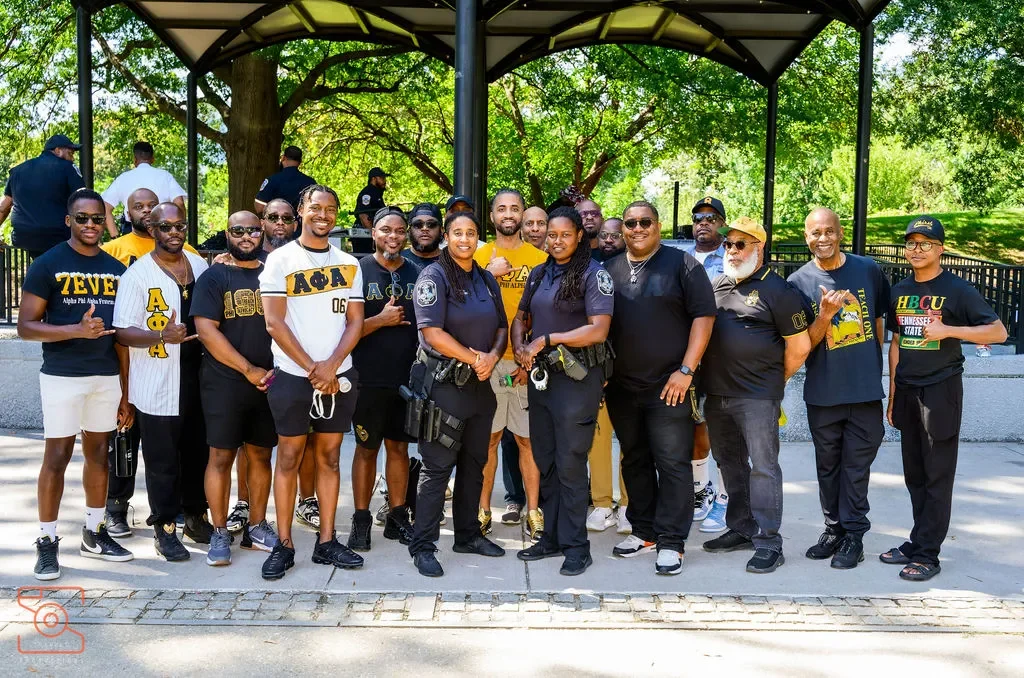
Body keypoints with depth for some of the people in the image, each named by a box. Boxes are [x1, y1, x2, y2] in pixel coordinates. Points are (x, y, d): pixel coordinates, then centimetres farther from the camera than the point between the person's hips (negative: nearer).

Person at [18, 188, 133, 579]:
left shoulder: (116, 270, 9)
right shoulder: (48, 265, -4)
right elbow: (25, 327, -7)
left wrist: (126, 392, 9)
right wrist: (77, 330, -23)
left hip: (107, 377, 5)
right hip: (62, 376, -4)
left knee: (98, 453, 11)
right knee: (57, 457, -1)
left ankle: (93, 535, 22)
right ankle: (47, 542, 9)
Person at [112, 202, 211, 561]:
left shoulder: (199, 265, 9)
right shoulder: (137, 274, -8)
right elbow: (123, 332, -11)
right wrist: (161, 336, -28)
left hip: (197, 377, 5)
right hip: (158, 386, -5)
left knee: (198, 453, 15)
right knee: (162, 461, 2)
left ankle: (196, 517, 31)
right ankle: (165, 529, 15)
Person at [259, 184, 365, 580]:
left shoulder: (348, 264, 9)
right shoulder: (281, 260, -2)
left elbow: (355, 321, 5)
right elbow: (274, 323, -8)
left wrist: (331, 365, -11)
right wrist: (312, 369, -12)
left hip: (339, 376, 3)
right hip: (293, 375, -3)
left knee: (329, 456, 7)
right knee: (289, 457, 2)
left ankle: (326, 542, 14)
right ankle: (284, 545, 9)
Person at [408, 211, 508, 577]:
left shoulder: (486, 279, 12)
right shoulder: (434, 276, -9)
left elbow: (501, 327, 13)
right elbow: (433, 332, -18)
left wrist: (492, 357, -8)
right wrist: (475, 358, -15)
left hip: (480, 383, 7)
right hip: (443, 384, -7)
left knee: (474, 462, 14)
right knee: (437, 465, -4)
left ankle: (468, 534, 27)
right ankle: (422, 545, 3)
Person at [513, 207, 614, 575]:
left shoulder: (594, 274, -9)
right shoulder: (539, 274, 12)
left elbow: (598, 329, -17)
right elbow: (520, 318, 17)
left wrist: (546, 340, -17)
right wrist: (520, 348, -5)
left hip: (576, 378, -7)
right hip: (540, 375, 7)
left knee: (570, 463, -3)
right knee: (545, 461, 12)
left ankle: (576, 546, 7)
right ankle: (552, 537, 23)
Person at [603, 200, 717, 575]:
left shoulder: (682, 264, -2)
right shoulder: (609, 270, 11)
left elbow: (704, 316, -7)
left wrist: (686, 370, -13)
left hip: (668, 386, -5)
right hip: (621, 387, 5)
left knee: (672, 463, -3)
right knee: (634, 461, 13)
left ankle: (671, 542, 3)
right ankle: (644, 531, 26)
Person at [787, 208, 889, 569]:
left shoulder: (868, 270, -2)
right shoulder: (799, 282, -4)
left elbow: (879, 319, 13)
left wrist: (874, 366, 13)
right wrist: (826, 315, -22)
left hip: (865, 390, -1)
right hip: (822, 393, 1)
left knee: (856, 465, 5)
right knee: (828, 466, 13)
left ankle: (853, 535, 15)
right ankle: (834, 529, 26)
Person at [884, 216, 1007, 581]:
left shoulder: (957, 289, -6)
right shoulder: (899, 291, 11)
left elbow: (998, 331, -11)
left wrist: (947, 330, -21)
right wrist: (892, 394, 13)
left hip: (940, 391, -5)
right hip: (906, 391, 6)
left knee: (937, 477, -1)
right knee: (914, 475, 11)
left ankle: (927, 554, 3)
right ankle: (917, 543, 20)